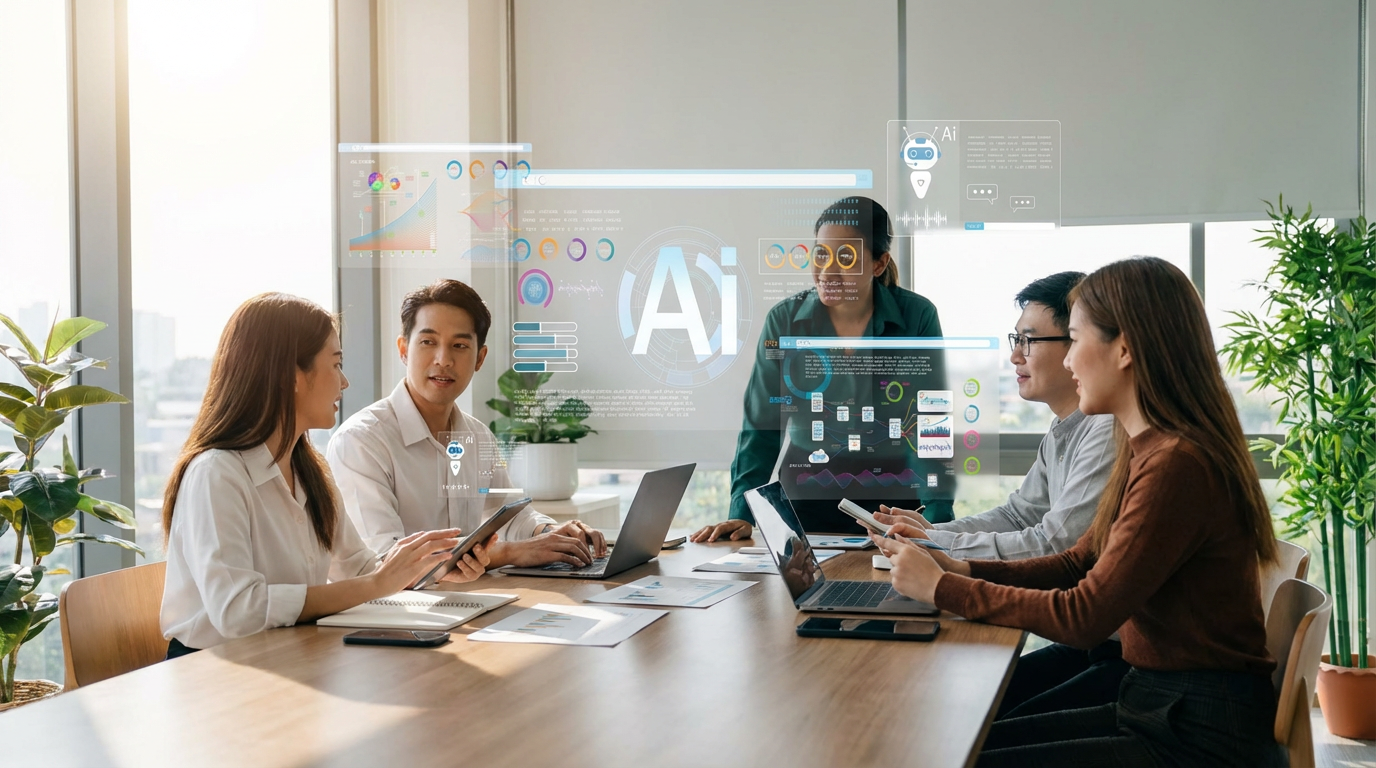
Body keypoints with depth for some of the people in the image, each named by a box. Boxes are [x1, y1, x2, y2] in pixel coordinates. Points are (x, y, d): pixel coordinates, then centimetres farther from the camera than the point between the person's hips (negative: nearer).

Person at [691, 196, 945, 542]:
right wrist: (743, 513, -10)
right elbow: (762, 428, 0)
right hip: (806, 499, 1)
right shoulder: (785, 319, -2)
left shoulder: (917, 316, -4)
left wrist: (939, 521, -11)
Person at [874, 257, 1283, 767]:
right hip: (1157, 709, 9)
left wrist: (942, 588, -12)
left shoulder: (1177, 466, -22)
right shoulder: (1148, 452, 10)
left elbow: (1083, 617, -21)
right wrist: (962, 570, 1)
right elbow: (1079, 563, 15)